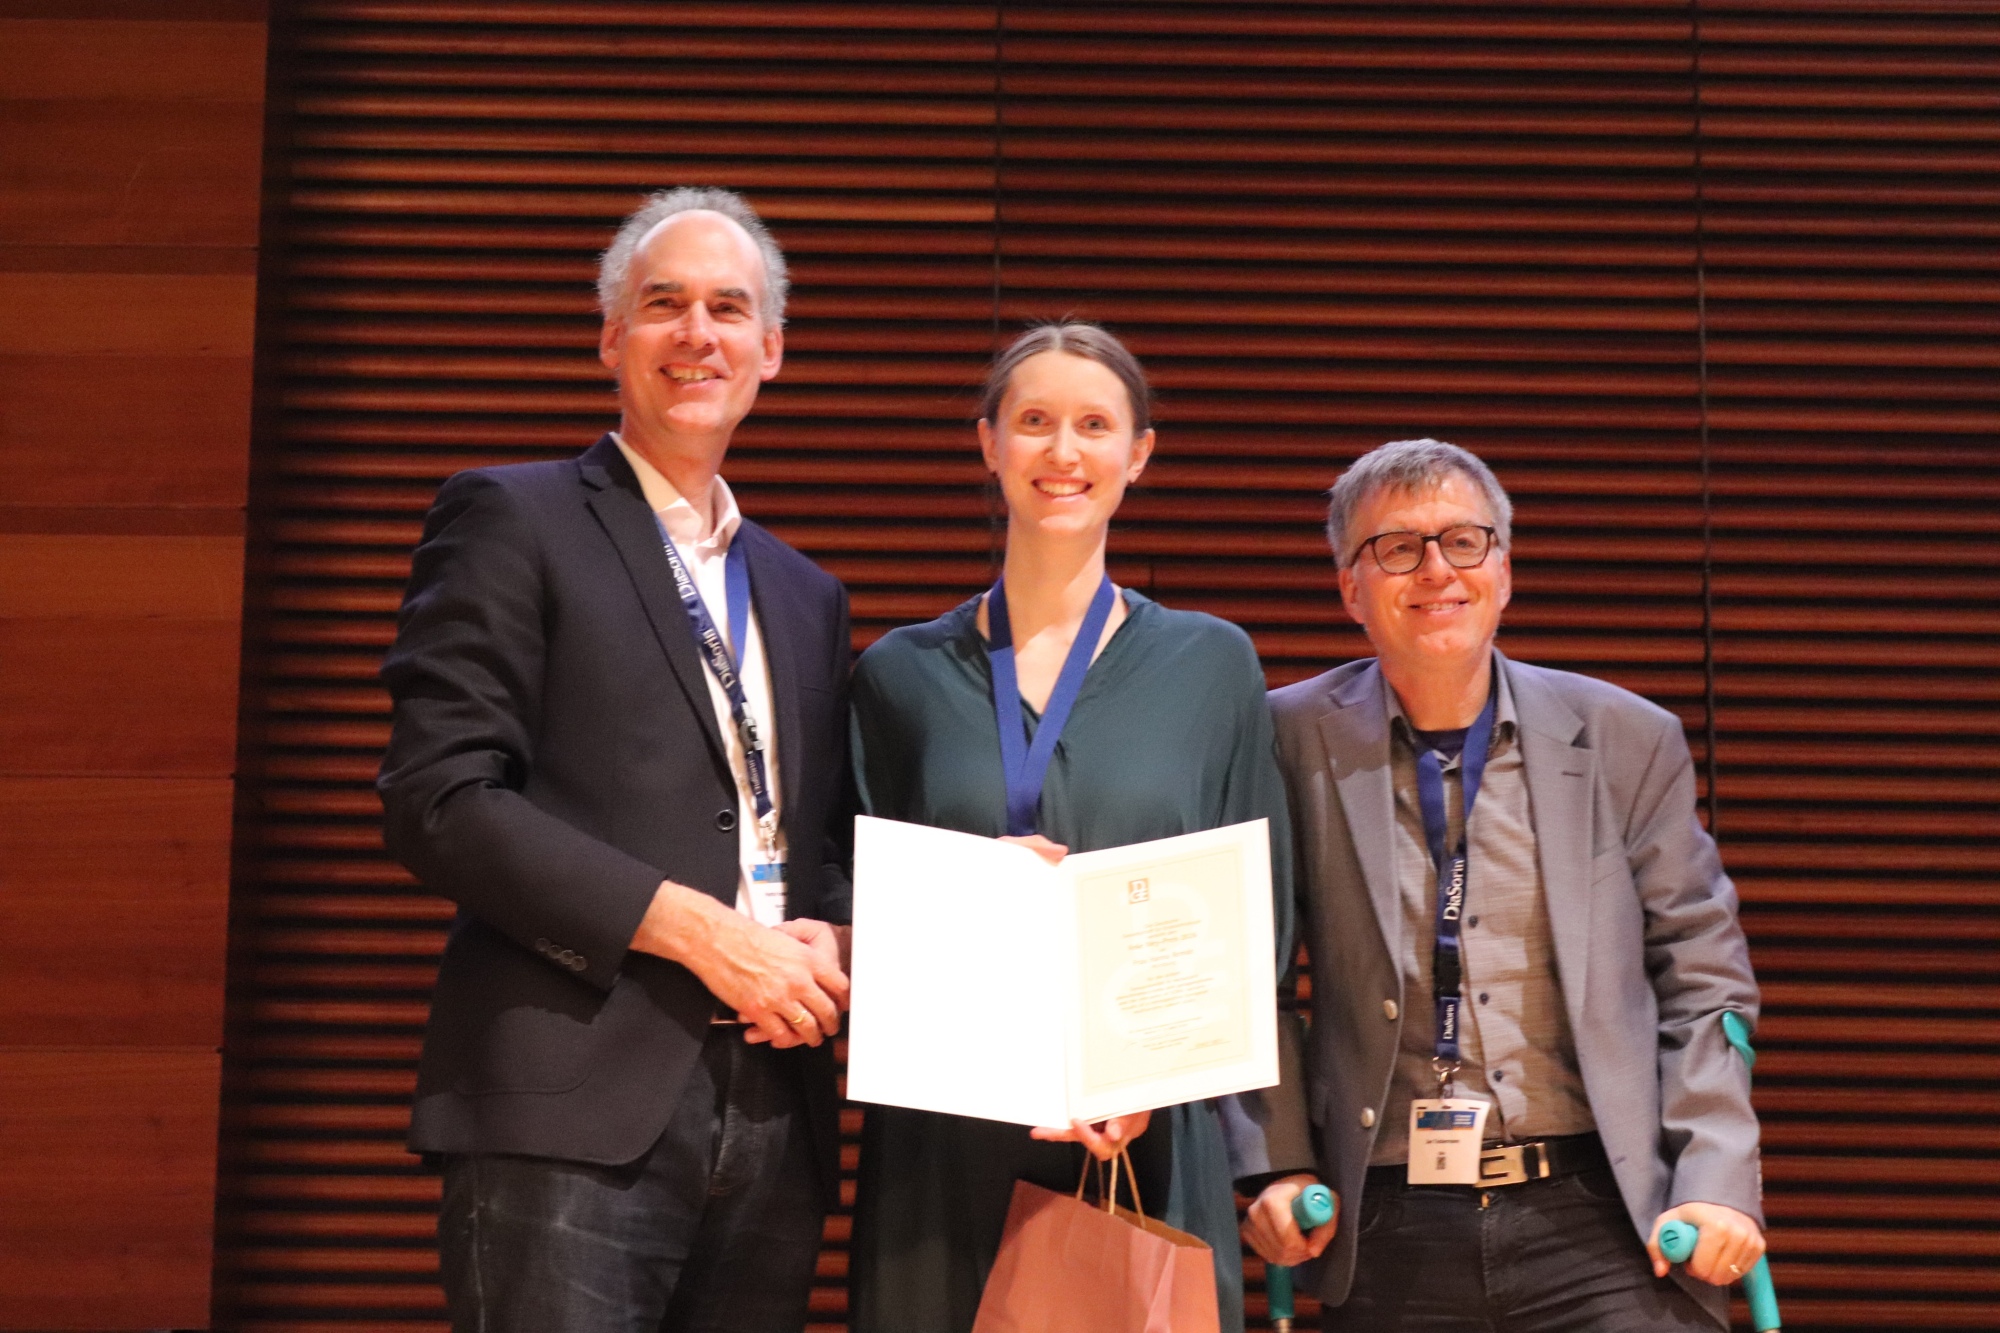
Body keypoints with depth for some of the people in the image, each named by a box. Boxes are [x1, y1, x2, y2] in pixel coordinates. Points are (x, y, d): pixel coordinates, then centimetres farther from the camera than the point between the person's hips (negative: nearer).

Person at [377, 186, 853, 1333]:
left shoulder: (805, 595, 21)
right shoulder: (512, 521, 2)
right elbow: (439, 797, -8)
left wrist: (828, 944, 0)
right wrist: (692, 927, -13)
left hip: (775, 1121, 6)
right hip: (575, 1113, -5)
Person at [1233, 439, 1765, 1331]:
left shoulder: (1628, 740, 4)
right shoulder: (1293, 743, 0)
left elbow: (1702, 978, 6)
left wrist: (1717, 1181, -3)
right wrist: (1278, 1165, -4)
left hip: (1603, 1226, 1)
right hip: (1388, 1238, 0)